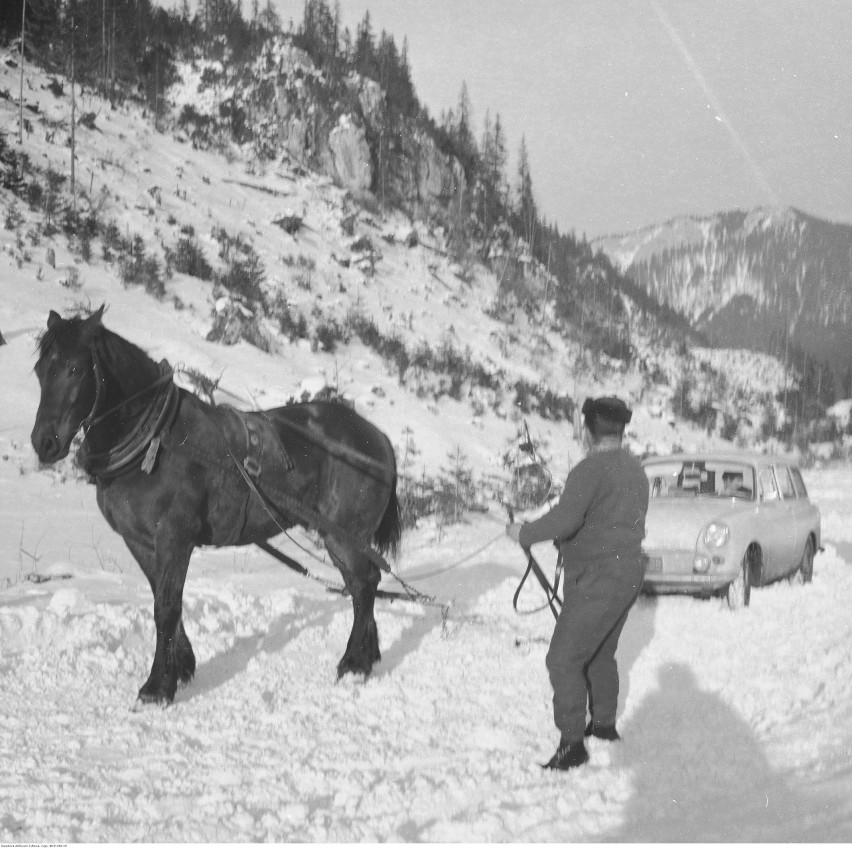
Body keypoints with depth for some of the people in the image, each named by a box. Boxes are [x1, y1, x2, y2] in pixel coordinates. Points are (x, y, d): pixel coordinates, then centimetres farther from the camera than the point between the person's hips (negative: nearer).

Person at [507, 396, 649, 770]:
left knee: (564, 659, -9)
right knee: (601, 654, 24)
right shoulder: (635, 470, 13)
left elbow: (565, 519, -27)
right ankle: (604, 723, 35)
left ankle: (572, 743, -12)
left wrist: (524, 533, -13)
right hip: (629, 573, 10)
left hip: (597, 580, -10)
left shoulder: (591, 470, -17)